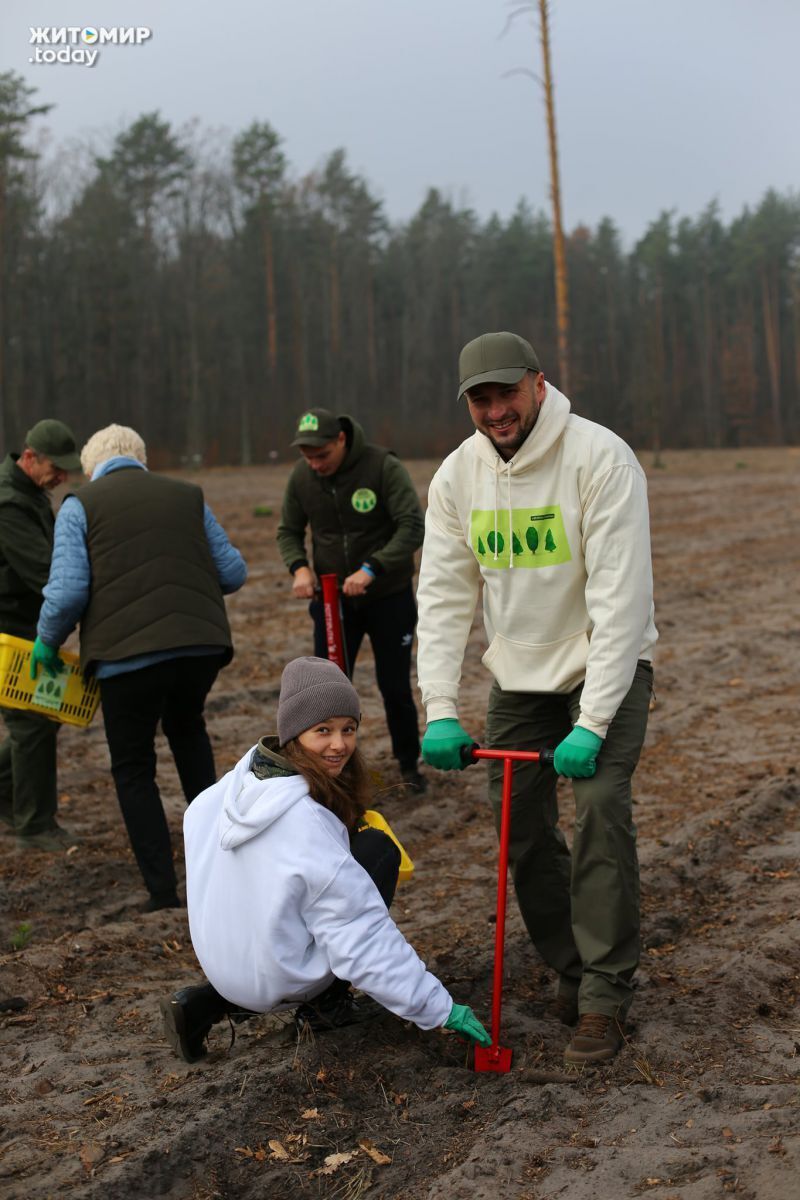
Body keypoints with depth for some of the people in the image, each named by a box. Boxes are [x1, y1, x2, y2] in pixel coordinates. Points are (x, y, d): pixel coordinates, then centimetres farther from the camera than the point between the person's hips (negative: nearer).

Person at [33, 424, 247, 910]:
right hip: (202, 643, 4)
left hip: (128, 651, -4)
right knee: (187, 729, 33)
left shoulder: (80, 506, 3)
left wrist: (47, 641, 9)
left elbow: (68, 592, -8)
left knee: (134, 769, 13)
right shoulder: (188, 496, 13)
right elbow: (234, 572, 12)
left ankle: (164, 894, 11)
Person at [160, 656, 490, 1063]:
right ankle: (326, 1006, 8)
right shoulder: (307, 826, -26)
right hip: (278, 980, -6)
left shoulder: (246, 776, -6)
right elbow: (364, 939, -24)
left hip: (220, 962, 7)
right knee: (379, 848, -3)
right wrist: (438, 1009, -16)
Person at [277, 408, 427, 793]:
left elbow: (413, 527, -22)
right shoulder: (301, 478, -6)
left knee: (395, 687, 6)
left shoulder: (383, 467, -18)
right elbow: (288, 531, 6)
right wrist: (299, 566, -16)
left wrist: (371, 569, -33)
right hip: (332, 598, 3)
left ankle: (409, 764, 25)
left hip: (389, 596, -3)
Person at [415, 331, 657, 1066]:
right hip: (520, 673, 5)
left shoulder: (600, 459, -23)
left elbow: (621, 599, -26)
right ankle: (572, 971, 24)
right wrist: (441, 711, -15)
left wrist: (593, 724, -29)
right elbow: (443, 596, -6)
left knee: (601, 806, -20)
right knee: (524, 826, 5)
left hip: (607, 662, -5)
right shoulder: (457, 475, -6)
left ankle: (604, 997, -9)